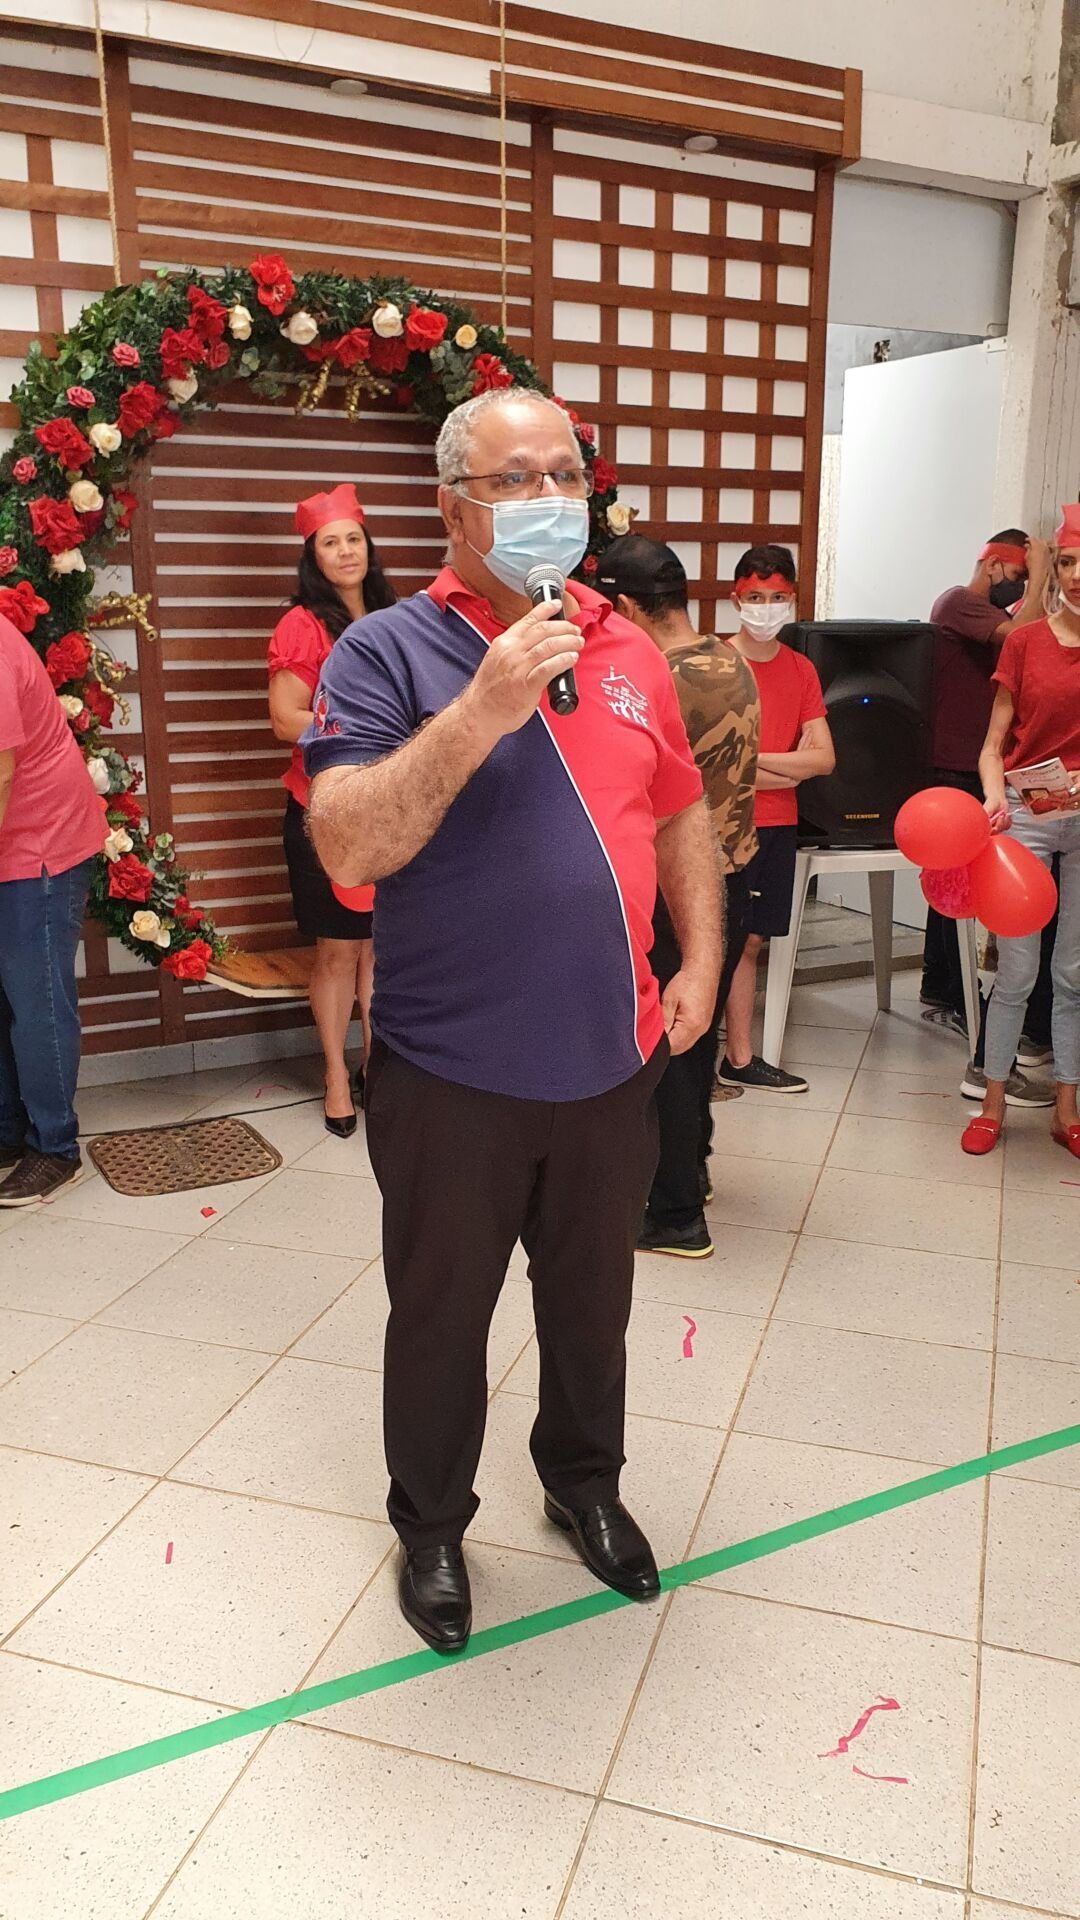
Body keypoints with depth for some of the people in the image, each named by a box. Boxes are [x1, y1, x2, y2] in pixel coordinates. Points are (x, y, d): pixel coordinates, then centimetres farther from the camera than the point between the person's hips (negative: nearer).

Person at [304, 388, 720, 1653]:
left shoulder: (627, 650, 6)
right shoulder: (389, 652, -10)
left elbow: (680, 813, 15)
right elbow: (347, 847, -22)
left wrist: (699, 960, 5)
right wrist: (481, 712, -30)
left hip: (612, 1061, 5)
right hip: (452, 1076, -4)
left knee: (592, 1300, 22)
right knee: (440, 1317, 15)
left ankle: (584, 1483, 48)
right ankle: (431, 1527, 40)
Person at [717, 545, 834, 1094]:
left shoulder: (801, 670, 10)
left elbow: (824, 758, 3)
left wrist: (752, 760, -9)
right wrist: (788, 767, -8)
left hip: (778, 827, 5)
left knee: (749, 940, 12)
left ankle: (740, 1058, 21)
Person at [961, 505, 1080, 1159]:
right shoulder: (1025, 642, 2)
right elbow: (994, 744, 1)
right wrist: (995, 793, -17)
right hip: (1026, 813, -1)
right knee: (1017, 972, 1)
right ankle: (994, 1104, 15)